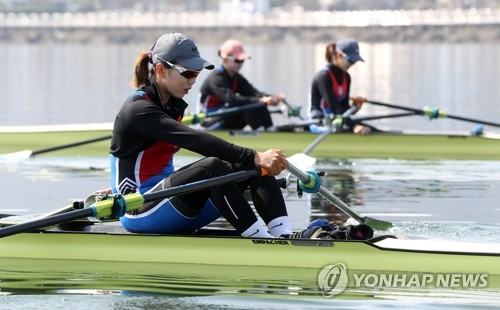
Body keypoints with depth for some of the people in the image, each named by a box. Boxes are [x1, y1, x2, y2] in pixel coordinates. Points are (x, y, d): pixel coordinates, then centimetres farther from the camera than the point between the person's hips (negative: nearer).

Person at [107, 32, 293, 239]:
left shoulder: (174, 105, 13)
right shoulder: (139, 109, -17)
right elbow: (196, 141, -28)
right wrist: (254, 157, -33)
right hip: (140, 212, -9)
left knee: (252, 165, -10)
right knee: (213, 167, -34)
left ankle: (284, 236, -30)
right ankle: (260, 240, -35)